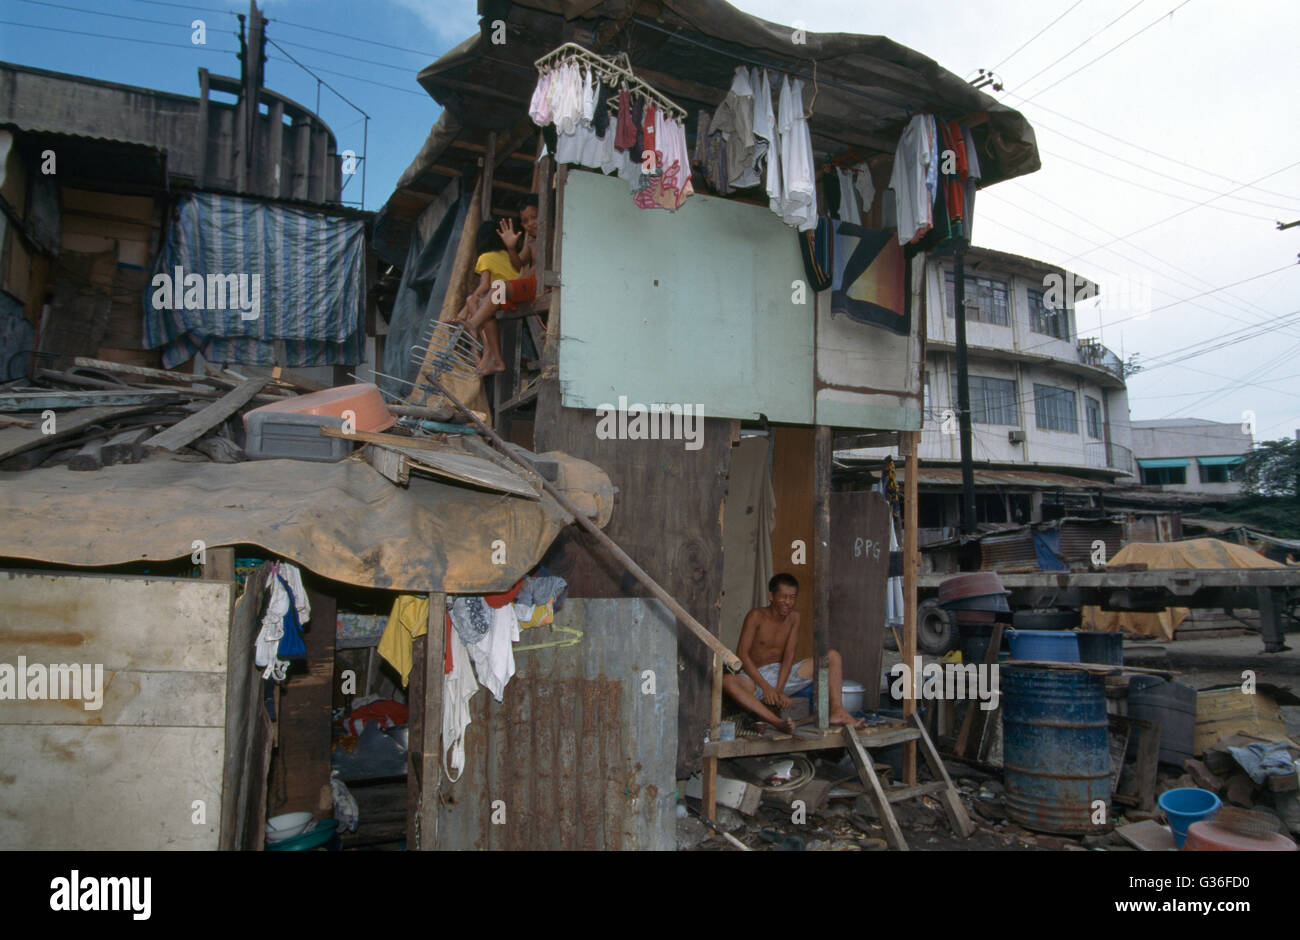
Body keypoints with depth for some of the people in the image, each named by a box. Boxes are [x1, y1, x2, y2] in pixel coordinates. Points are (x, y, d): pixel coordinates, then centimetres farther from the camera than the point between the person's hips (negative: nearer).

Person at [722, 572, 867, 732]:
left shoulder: (794, 618, 5)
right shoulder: (756, 616, -8)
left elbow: (789, 655, -4)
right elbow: (742, 653, -14)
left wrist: (779, 689, -19)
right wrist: (765, 687, -24)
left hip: (784, 675, 4)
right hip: (758, 677, -4)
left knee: (833, 656, -9)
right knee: (726, 681, -38)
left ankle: (837, 712, -28)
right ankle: (776, 721, -51)